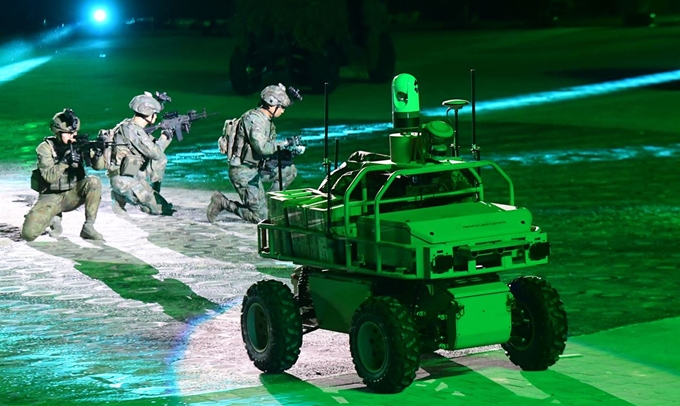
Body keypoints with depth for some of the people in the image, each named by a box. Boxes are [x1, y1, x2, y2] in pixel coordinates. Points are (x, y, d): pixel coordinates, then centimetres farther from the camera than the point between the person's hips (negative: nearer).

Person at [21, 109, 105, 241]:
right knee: (28, 233, -22)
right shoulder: (45, 148, -11)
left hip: (72, 195, 2)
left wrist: (97, 154, -34)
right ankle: (54, 218, 11)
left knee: (94, 182, -28)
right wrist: (65, 161, -37)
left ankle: (88, 227, -17)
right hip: (50, 197, -2)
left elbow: (98, 166, -11)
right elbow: (49, 177, -22)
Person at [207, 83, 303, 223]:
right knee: (260, 217, -9)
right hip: (244, 173, -10)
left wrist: (293, 149, 4)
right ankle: (222, 203, 0)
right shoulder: (255, 119, -19)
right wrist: (284, 143, -16)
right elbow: (262, 148, -28)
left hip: (256, 169, 10)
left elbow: (271, 148, 18)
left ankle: (268, 203, 12)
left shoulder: (267, 120, 12)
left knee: (290, 170, 12)